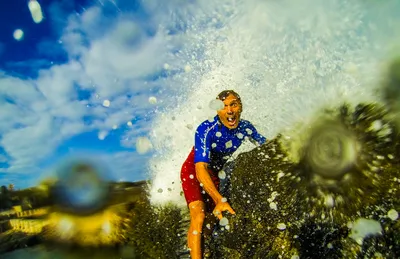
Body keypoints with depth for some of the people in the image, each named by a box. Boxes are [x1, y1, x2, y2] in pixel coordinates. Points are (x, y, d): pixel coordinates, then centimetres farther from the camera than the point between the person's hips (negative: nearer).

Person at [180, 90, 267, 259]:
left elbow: (266, 145, 6)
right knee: (199, 216, -21)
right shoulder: (205, 129, -33)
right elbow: (200, 168, -41)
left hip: (216, 174, 5)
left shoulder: (245, 128, -16)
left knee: (218, 217, 9)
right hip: (193, 171, -5)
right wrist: (219, 200, -50)